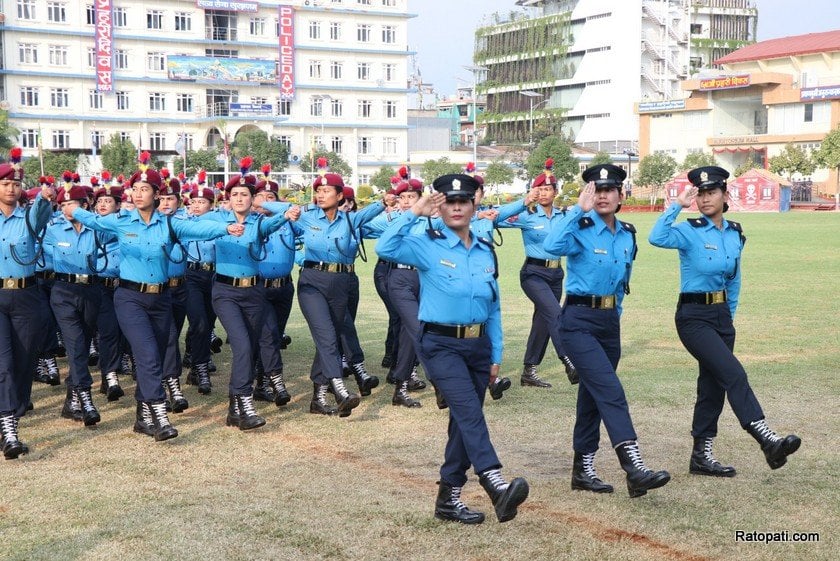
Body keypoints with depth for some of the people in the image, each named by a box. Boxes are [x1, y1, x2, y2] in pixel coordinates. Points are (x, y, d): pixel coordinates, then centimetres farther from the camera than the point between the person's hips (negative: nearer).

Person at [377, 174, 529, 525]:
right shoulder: (428, 246, -4)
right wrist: (414, 213, -18)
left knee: (465, 420, 9)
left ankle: (449, 498, 20)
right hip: (441, 346, -6)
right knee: (469, 410, -23)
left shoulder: (486, 252, 11)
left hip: (477, 346, 6)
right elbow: (385, 248, -22)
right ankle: (497, 486, -36)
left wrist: (495, 355, 13)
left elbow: (493, 308, 15)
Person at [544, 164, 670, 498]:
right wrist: (579, 209, -29)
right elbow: (552, 246, -32)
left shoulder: (627, 235, 9)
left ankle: (583, 470, 23)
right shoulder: (581, 230, -10)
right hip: (579, 322, -7)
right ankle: (635, 469, -24)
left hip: (610, 322, 7)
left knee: (593, 395, 14)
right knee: (610, 391, -18)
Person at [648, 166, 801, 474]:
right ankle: (768, 440, -24)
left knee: (713, 384, 10)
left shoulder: (735, 234, 8)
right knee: (734, 374, -19)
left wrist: (729, 315, 18)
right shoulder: (690, 231, -9)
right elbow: (657, 238, -30)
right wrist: (677, 204, -23)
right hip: (694, 317, -7)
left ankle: (701, 455, 18)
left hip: (722, 316, 7)